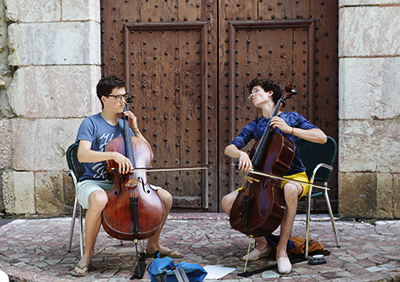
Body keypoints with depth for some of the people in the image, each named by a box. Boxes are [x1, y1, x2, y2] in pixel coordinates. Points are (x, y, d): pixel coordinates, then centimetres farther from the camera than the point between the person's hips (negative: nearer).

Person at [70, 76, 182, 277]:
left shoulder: (124, 125, 11)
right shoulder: (91, 124, -8)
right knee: (99, 200, -42)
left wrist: (135, 129, 0)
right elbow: (82, 155, -24)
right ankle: (88, 253, -18)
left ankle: (153, 245, 13)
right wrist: (114, 155, -35)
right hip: (93, 183, -6)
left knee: (165, 197, -9)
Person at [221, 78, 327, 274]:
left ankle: (282, 249, -25)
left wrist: (290, 129, -20)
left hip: (294, 177, -4)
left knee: (290, 190, -42)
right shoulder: (253, 127, 10)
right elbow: (229, 149, -2)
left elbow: (322, 138, -11)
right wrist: (241, 153, -26)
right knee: (227, 202, -13)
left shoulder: (291, 117, 1)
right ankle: (262, 244, 3)